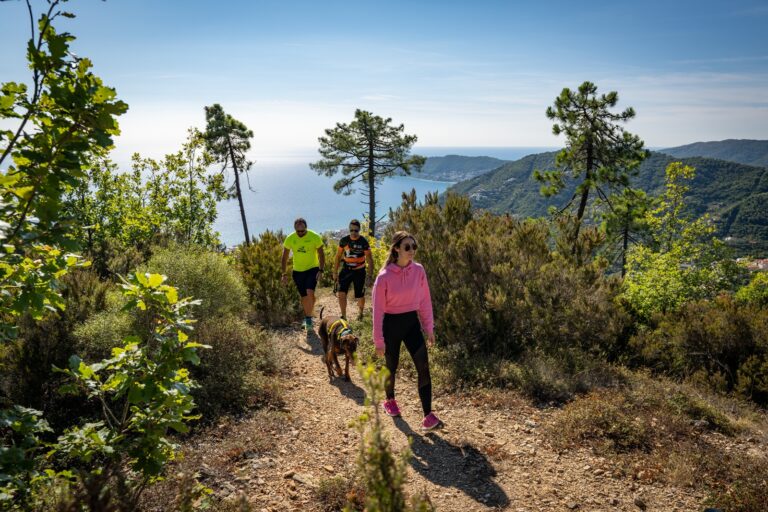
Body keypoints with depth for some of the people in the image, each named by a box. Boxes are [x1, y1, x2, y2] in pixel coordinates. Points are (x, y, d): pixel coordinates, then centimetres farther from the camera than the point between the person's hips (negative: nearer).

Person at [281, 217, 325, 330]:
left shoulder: (315, 237, -14)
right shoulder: (290, 239, -8)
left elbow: (321, 254, -6)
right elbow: (284, 257, 1)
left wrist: (321, 270, -16)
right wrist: (284, 273, -3)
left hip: (312, 269, -2)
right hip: (297, 271, 3)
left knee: (310, 293, -20)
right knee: (304, 296, 10)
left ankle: (309, 318, -5)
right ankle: (306, 317, 30)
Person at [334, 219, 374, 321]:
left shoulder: (363, 242, -12)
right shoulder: (344, 240, -4)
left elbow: (369, 259, -9)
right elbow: (338, 256, 6)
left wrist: (370, 275, -14)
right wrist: (335, 272, 6)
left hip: (359, 271, -2)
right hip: (346, 270, 2)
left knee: (360, 296, 6)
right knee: (341, 293, -13)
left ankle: (360, 311, 36)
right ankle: (343, 316, 0)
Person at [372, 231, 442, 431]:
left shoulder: (418, 270, -5)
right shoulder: (384, 276, -16)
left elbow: (425, 301, 3)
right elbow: (378, 309, -11)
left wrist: (429, 328, 3)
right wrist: (379, 340, -9)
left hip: (412, 322, 3)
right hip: (391, 324, -3)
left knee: (423, 367, -8)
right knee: (391, 367, 14)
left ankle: (428, 415, -3)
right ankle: (389, 400, 43)